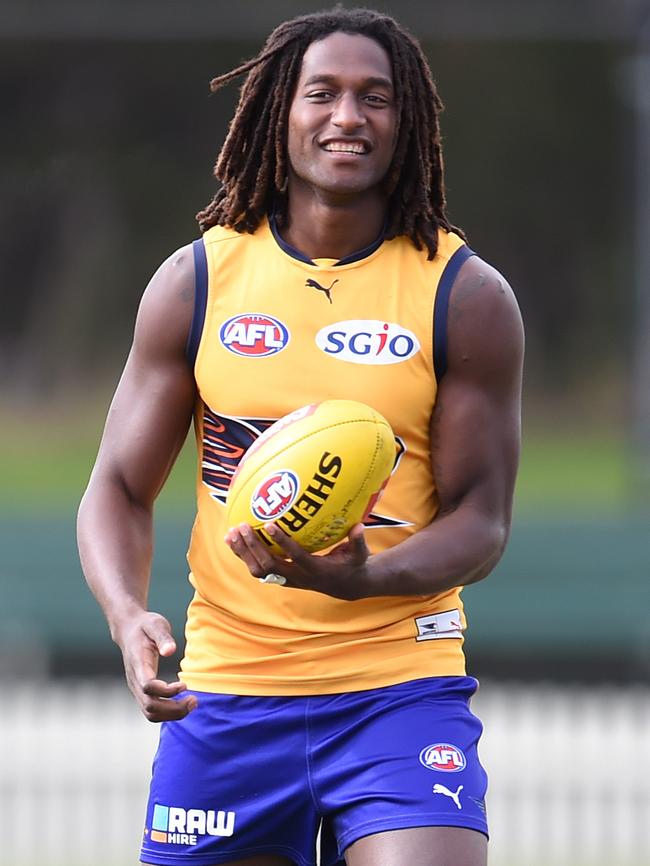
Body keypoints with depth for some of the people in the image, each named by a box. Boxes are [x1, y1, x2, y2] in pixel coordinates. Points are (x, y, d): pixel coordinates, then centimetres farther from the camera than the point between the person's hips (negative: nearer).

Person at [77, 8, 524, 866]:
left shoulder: (467, 297, -1)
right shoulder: (196, 281, 4)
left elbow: (482, 520, -2)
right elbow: (121, 488, 6)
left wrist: (363, 578, -23)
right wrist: (129, 617, -15)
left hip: (401, 689, -2)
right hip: (225, 690, 2)